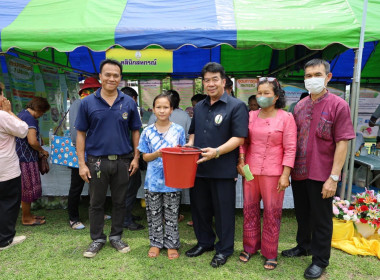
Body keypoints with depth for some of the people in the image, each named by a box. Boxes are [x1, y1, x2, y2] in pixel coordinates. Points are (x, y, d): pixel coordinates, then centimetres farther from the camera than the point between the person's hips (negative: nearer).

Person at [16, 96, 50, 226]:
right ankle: (26, 219, 14)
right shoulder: (30, 118, -18)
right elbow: (32, 141, -26)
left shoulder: (21, 114, 14)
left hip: (21, 156, 10)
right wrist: (42, 151, -7)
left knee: (26, 188, 17)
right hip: (26, 158, -10)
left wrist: (38, 150, 16)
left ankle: (28, 215, 29)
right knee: (28, 188, 2)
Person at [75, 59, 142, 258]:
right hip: (96, 161, -1)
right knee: (96, 203, 12)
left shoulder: (129, 103, 1)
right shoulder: (87, 103, -1)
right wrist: (81, 163, -4)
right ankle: (97, 239, 29)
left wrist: (136, 157, -1)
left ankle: (116, 237, 30)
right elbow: (81, 134, 0)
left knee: (119, 202, 13)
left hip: (122, 161, 1)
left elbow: (135, 131, 6)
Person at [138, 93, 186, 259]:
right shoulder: (148, 132, 1)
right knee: (154, 214, 12)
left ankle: (171, 244, 26)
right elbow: (145, 157, 2)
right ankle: (156, 243, 30)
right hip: (153, 180, 1)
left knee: (172, 214, 10)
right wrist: (157, 154, -17)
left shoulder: (178, 130, 0)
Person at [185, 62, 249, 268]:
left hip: (223, 170, -6)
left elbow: (239, 138, -14)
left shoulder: (236, 106, -7)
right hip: (198, 168, 6)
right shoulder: (199, 107, 14)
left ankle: (224, 249, 27)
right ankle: (204, 242, 38)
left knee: (223, 211, 7)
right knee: (199, 207, 17)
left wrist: (217, 152, -26)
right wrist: (189, 147, 2)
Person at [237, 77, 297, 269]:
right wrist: (240, 160, -3)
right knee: (250, 210, 12)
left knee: (272, 213, 6)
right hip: (250, 171, 4)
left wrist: (285, 175, -11)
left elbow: (290, 149, -6)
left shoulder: (286, 118, -4)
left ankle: (270, 253, 24)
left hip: (273, 173, -3)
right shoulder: (250, 116, 6)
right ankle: (250, 247, 30)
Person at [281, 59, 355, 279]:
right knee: (302, 214, 21)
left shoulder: (338, 105, -9)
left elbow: (342, 143, -13)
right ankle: (303, 246, 42)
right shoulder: (300, 106, 7)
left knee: (322, 219, 10)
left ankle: (320, 261, 27)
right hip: (299, 173, 5)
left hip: (322, 176, -5)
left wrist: (333, 177, -18)